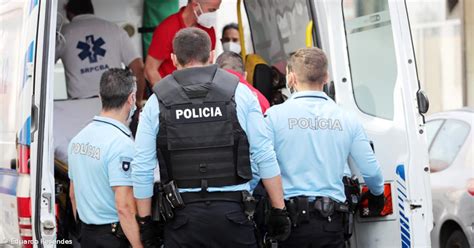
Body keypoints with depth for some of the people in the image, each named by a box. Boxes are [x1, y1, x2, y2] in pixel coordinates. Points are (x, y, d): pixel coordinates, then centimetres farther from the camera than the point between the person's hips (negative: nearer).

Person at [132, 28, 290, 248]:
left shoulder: (157, 102, 3)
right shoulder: (240, 93, 3)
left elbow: (142, 169, 1)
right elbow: (265, 157, 0)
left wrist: (144, 221, 8)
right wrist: (279, 211, 5)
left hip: (182, 215, 0)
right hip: (232, 211, 0)